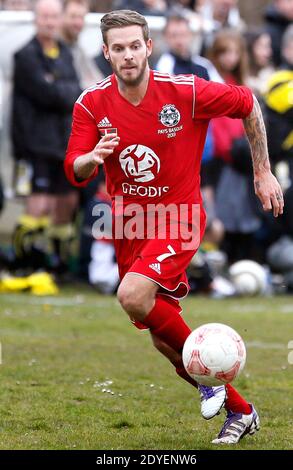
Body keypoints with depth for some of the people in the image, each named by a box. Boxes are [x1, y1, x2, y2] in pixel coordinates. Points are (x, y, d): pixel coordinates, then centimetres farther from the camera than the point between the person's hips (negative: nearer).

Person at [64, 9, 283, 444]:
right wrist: (95, 156, -31)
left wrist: (263, 173, 4)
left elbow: (247, 105, 0)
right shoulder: (92, 104, -7)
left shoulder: (185, 91, -15)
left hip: (177, 219, -5)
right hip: (128, 226, 5)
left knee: (133, 295, -30)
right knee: (163, 340, 8)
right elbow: (74, 174, -8)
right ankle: (240, 412, 27)